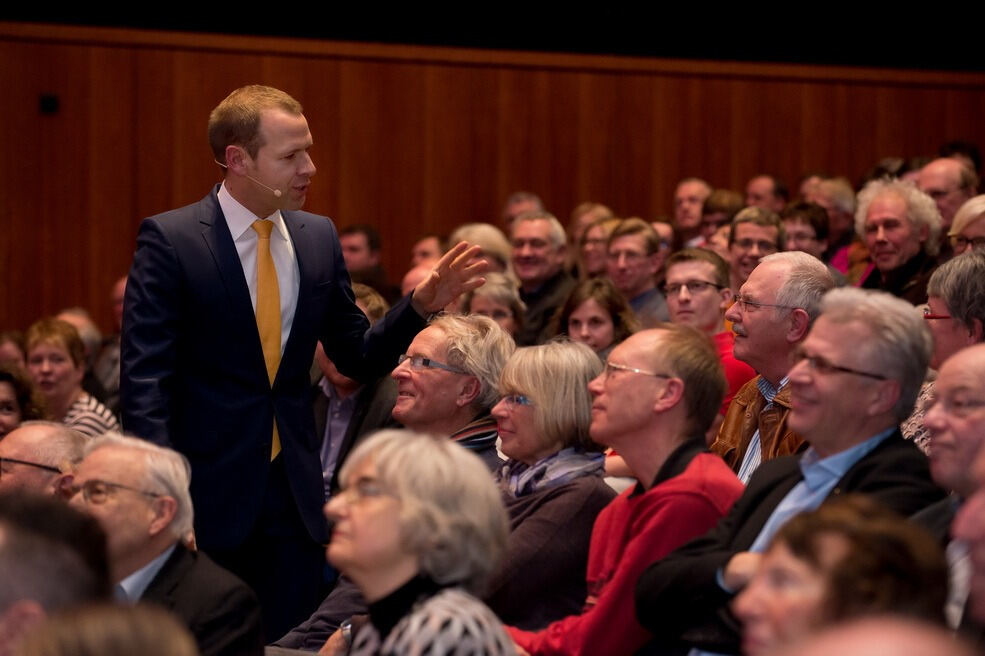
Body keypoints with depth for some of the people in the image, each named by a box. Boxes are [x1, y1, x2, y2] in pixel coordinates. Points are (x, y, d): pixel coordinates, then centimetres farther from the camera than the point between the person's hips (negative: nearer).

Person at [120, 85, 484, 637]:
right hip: (209, 490, -5)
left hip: (295, 491, 5)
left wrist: (421, 305, -3)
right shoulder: (170, 239, -8)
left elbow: (360, 359, 14)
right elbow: (144, 378, -13)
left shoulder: (319, 238, 7)